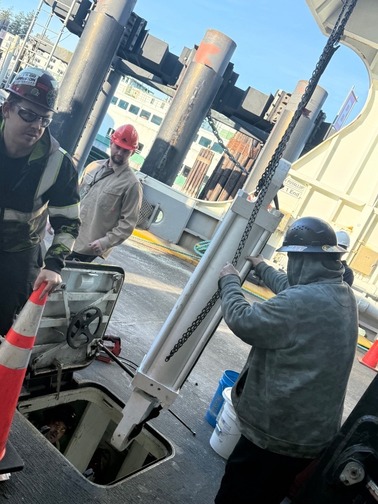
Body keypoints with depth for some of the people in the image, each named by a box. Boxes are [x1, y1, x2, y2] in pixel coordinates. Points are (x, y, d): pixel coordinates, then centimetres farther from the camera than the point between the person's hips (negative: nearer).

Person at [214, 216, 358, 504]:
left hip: (280, 433, -9)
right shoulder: (344, 294, 4)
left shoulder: (302, 302, -28)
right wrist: (261, 267, 34)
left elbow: (243, 321, -20)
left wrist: (229, 280, -4)